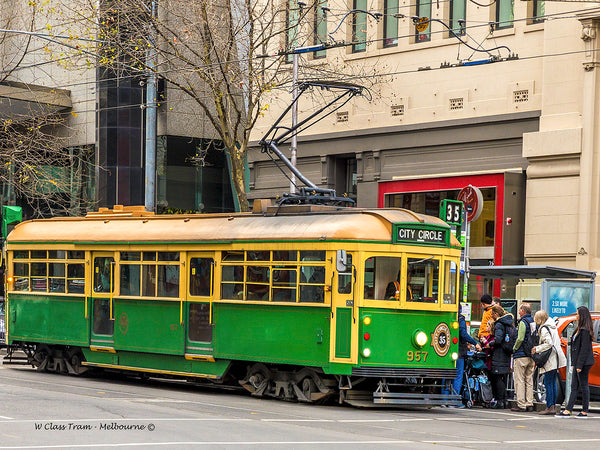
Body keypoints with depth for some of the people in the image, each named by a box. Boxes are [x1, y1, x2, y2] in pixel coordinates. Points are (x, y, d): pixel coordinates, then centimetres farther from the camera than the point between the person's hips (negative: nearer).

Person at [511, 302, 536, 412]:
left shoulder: (523, 322, -13)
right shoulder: (533, 322, 12)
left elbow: (520, 339, -20)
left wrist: (514, 349, -4)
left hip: (521, 356, -8)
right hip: (531, 356, 8)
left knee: (519, 381, -4)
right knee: (529, 380, 11)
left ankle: (521, 404, -7)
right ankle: (529, 404, 11)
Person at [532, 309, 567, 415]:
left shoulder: (544, 329, -13)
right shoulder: (552, 326, 14)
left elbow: (549, 344, -21)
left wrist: (537, 349, -10)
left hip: (550, 360, -9)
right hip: (555, 359, 9)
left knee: (548, 383, -7)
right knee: (552, 383, 13)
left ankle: (549, 407, -9)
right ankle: (553, 405, 14)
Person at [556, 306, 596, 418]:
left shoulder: (585, 330, -15)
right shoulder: (580, 329, 15)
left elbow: (584, 348, -19)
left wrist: (579, 365, -20)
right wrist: (573, 363, 19)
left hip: (584, 362, -10)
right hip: (578, 363, 10)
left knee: (583, 386, -2)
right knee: (574, 386, 8)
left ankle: (584, 412, 4)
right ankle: (567, 411, 7)